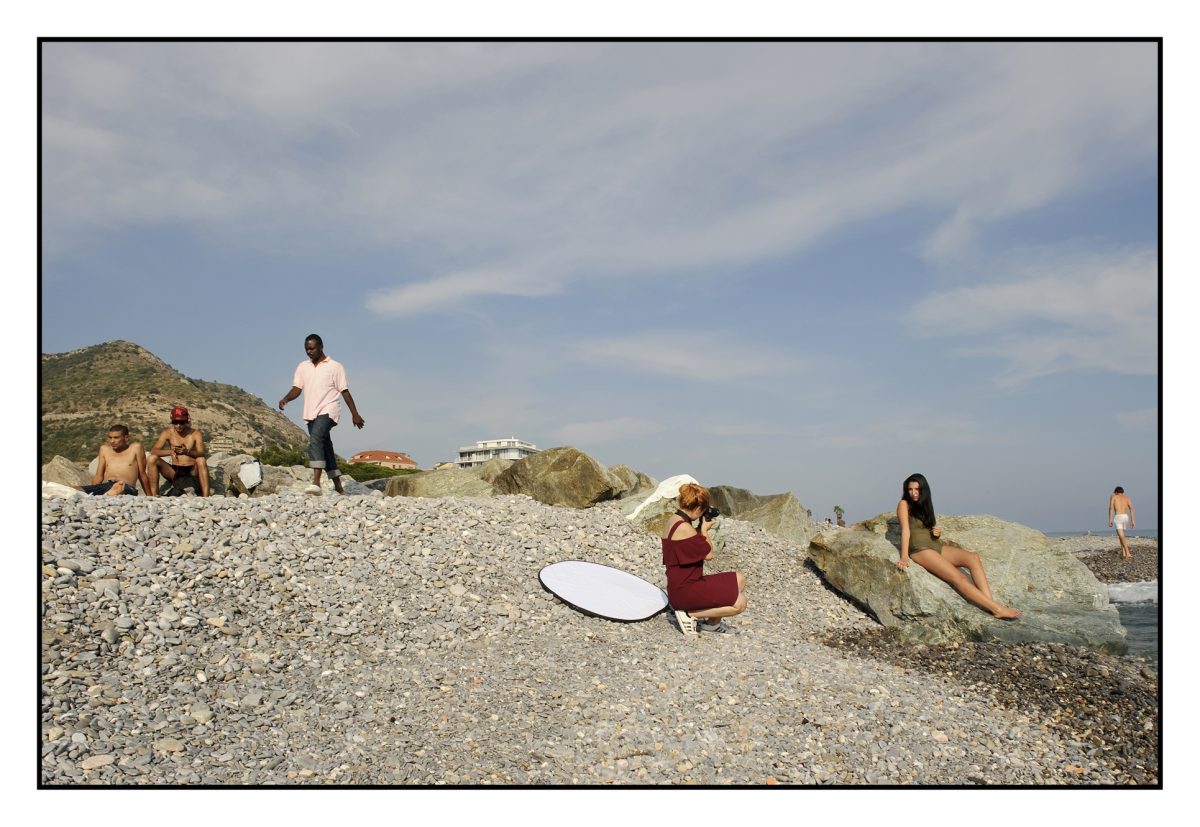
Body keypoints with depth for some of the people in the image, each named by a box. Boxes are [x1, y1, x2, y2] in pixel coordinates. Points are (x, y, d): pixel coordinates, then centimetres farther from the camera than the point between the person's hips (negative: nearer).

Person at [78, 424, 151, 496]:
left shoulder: (136, 448, 14)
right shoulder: (104, 449, 25)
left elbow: (142, 475, 15)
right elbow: (99, 476, 23)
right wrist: (92, 491, 6)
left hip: (127, 487, -4)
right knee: (75, 490, -30)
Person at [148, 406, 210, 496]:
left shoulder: (195, 433, -3)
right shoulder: (168, 433, 2)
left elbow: (201, 454, -17)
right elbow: (153, 451, -9)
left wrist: (187, 452, -38)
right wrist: (170, 452, -29)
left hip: (192, 471, -2)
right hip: (175, 471, 2)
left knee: (201, 460, -33)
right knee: (153, 459, -18)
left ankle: (205, 497, -38)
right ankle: (154, 495, -20)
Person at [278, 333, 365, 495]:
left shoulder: (335, 367, 1)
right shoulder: (302, 367, 14)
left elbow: (344, 391, 0)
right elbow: (297, 388, 9)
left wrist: (355, 414, -2)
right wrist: (286, 398, -13)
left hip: (328, 411, -6)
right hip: (311, 413, 6)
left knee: (315, 439, -28)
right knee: (325, 447, 9)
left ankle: (316, 482, -37)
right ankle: (339, 488, 16)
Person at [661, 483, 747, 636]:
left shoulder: (674, 520, 9)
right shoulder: (683, 528, -23)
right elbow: (708, 554, -13)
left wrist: (702, 529, 7)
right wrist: (705, 529, 0)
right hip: (684, 592, -11)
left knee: (740, 580, 16)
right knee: (740, 603, -16)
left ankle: (713, 622, 10)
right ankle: (690, 614, -4)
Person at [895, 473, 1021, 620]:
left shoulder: (924, 505, 21)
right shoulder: (904, 505, 0)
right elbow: (905, 530, -13)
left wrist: (938, 532, 1)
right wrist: (904, 557, -23)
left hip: (936, 546, 7)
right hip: (920, 549, -7)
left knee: (973, 557, -18)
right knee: (958, 577, -24)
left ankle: (990, 602, -31)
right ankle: (997, 609, -28)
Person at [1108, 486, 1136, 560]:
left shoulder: (1113, 497, 10)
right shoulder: (1127, 498, 20)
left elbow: (1111, 508, -4)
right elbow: (1131, 509, 6)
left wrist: (1110, 520, -7)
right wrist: (1132, 521, 2)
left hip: (1118, 518, -5)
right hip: (1126, 517, 5)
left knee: (1122, 537, -11)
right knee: (1121, 535, 18)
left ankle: (1128, 554, -24)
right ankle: (1123, 554, 11)